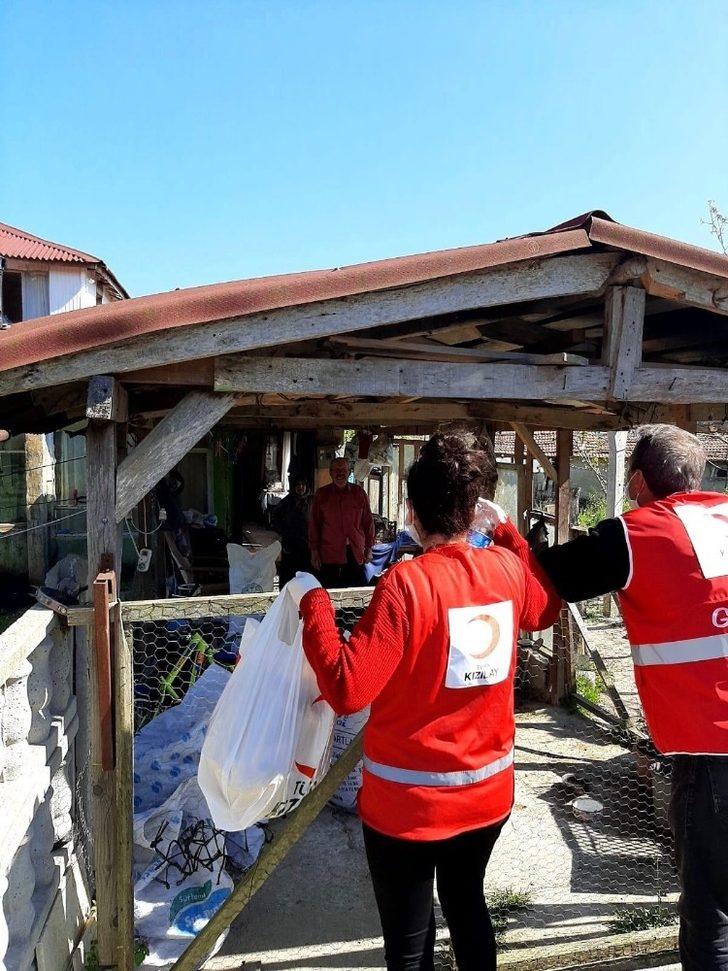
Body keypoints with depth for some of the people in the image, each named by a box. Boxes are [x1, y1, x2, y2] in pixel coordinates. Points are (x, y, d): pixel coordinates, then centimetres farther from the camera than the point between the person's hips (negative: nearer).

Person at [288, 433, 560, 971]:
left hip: (409, 803, -5)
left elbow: (346, 689, -25)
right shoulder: (507, 568, -6)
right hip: (488, 791, 6)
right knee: (467, 902, 30)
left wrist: (312, 601, -16)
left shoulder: (406, 583, -24)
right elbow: (546, 607, 18)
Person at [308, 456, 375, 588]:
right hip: (329, 556, -1)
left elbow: (368, 521, 10)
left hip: (356, 554, 1)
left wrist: (369, 547, 8)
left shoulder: (359, 493, 8)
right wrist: (314, 551, 2)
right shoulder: (321, 494, 5)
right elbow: (314, 524, 6)